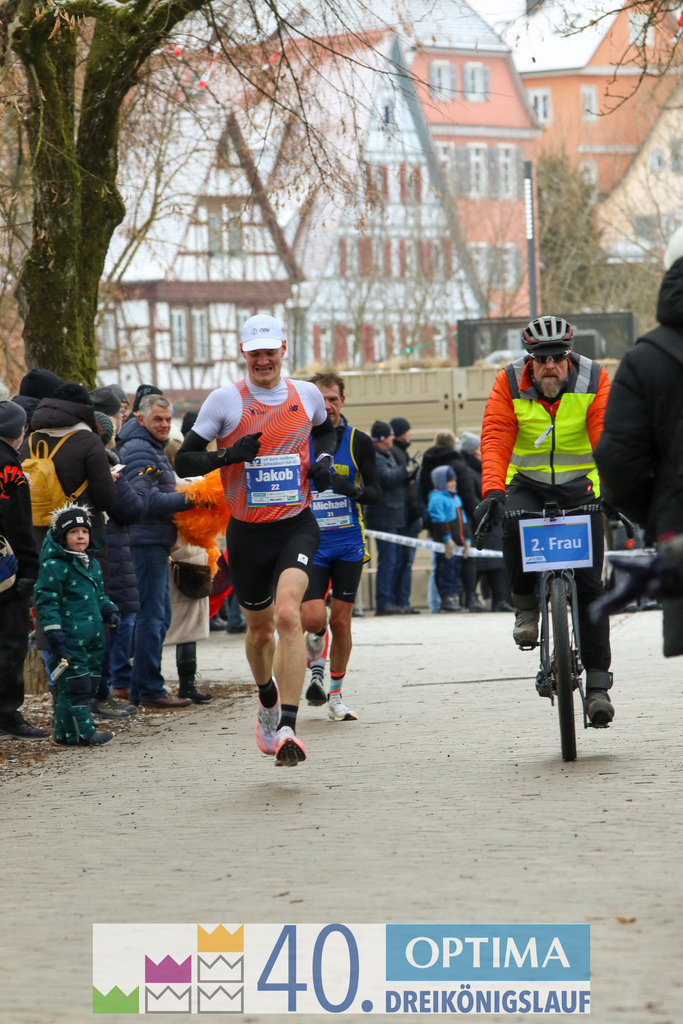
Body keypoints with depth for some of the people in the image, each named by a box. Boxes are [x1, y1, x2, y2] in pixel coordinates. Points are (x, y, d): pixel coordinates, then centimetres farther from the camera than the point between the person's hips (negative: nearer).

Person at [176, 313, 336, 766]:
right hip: (247, 532, 1)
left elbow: (326, 430, 26)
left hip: (296, 526, -1)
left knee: (288, 614, -24)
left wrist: (324, 459, 5)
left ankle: (287, 727, -27)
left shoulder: (307, 394, 2)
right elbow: (184, 460, -4)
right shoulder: (225, 400, -5)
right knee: (260, 629, 14)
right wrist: (229, 455, -21)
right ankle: (268, 700, 46)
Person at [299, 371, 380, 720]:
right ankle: (316, 662, 18)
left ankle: (335, 695, 17)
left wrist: (354, 491, -20)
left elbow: (374, 492, 1)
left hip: (348, 544, 1)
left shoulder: (359, 442, 2)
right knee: (313, 618, -16)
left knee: (341, 621, 1)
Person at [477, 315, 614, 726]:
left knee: (589, 582, -8)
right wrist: (493, 492, -35)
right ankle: (526, 604, -8)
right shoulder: (510, 384, -11)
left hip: (580, 485, 0)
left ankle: (598, 682, -5)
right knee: (514, 525, -35)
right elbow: (495, 441, -19)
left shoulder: (594, 381, -12)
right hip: (527, 483, 0)